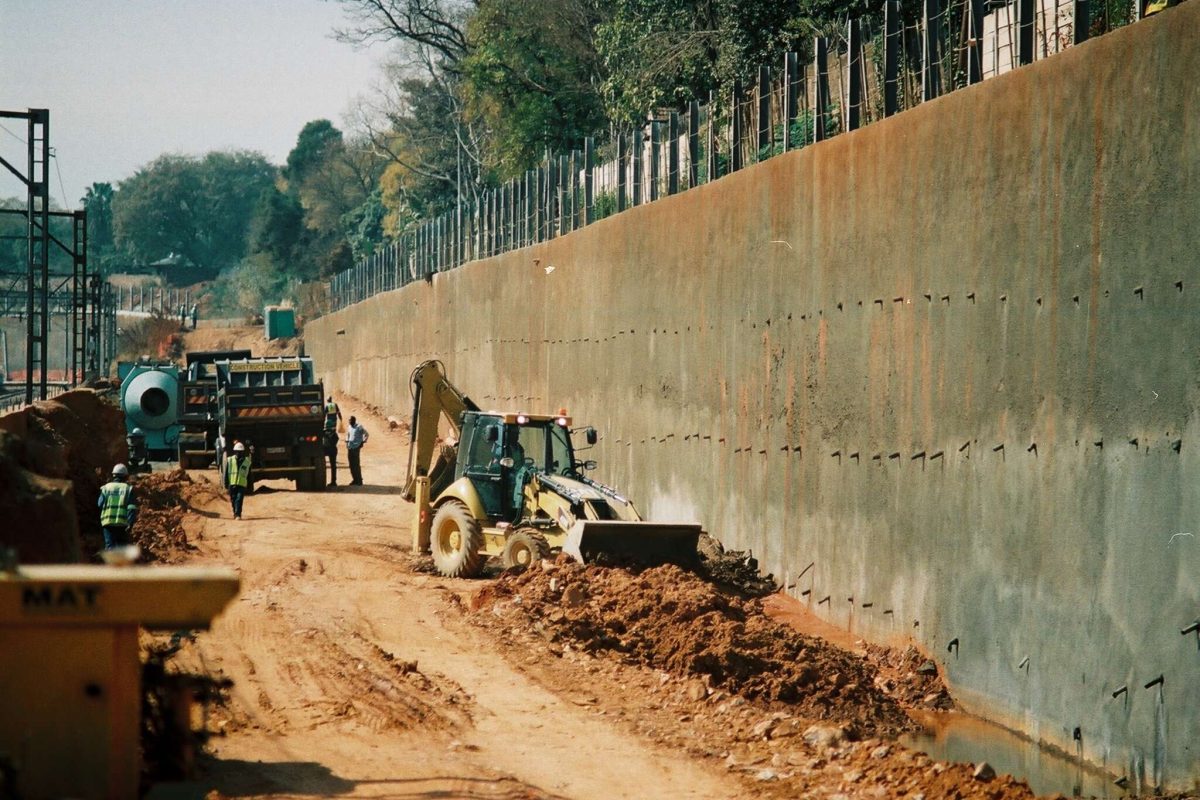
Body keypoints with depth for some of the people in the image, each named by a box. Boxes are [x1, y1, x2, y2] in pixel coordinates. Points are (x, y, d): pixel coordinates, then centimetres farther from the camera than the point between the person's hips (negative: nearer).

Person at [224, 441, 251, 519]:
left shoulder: (247, 461, 5)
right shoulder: (230, 460, 3)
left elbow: (249, 474, 12)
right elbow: (226, 473, 5)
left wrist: (250, 485, 12)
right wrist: (226, 483, 1)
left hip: (242, 484, -1)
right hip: (232, 484, 1)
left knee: (239, 499, -13)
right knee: (233, 500, 9)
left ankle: (238, 514, -17)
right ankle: (235, 513, 27)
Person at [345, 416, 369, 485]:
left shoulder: (359, 427, -6)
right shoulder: (349, 428, 14)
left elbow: (367, 434, -3)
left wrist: (363, 442, -8)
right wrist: (347, 441, 15)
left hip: (356, 448, -7)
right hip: (349, 448, 7)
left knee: (356, 464, -8)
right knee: (351, 464, 7)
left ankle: (359, 480, -3)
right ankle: (355, 479, 15)